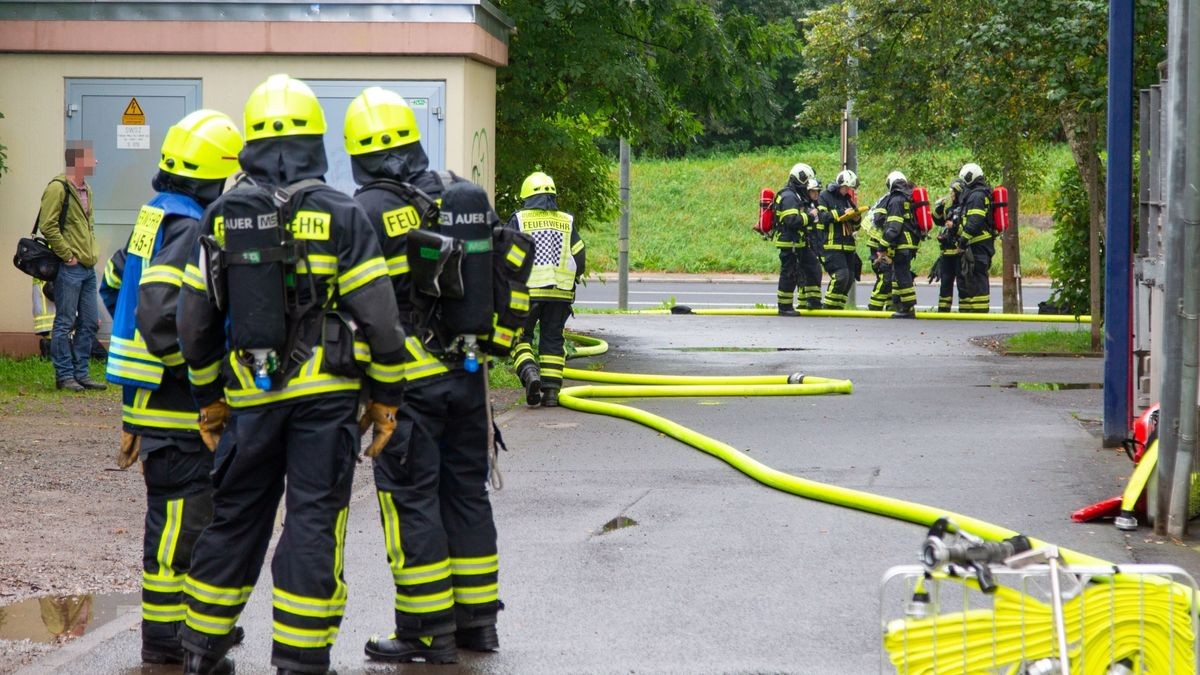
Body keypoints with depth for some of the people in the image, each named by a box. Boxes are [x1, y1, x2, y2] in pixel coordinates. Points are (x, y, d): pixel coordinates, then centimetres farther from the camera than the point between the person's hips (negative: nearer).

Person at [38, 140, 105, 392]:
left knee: (90, 323, 10)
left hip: (88, 267, 9)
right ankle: (64, 376, 2)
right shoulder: (58, 189, -12)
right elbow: (47, 226, -18)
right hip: (69, 268, -9)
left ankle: (80, 373, 17)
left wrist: (92, 252, 14)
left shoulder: (86, 190, 17)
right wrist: (68, 255, -16)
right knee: (65, 323, -3)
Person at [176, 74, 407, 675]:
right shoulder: (339, 214, -6)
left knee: (236, 518, 15)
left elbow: (195, 320, 8)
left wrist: (208, 397, 19)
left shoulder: (222, 217, 4)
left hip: (251, 397, 3)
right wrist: (386, 397, 2)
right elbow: (377, 316, -7)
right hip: (325, 396, -3)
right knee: (313, 524, 1)